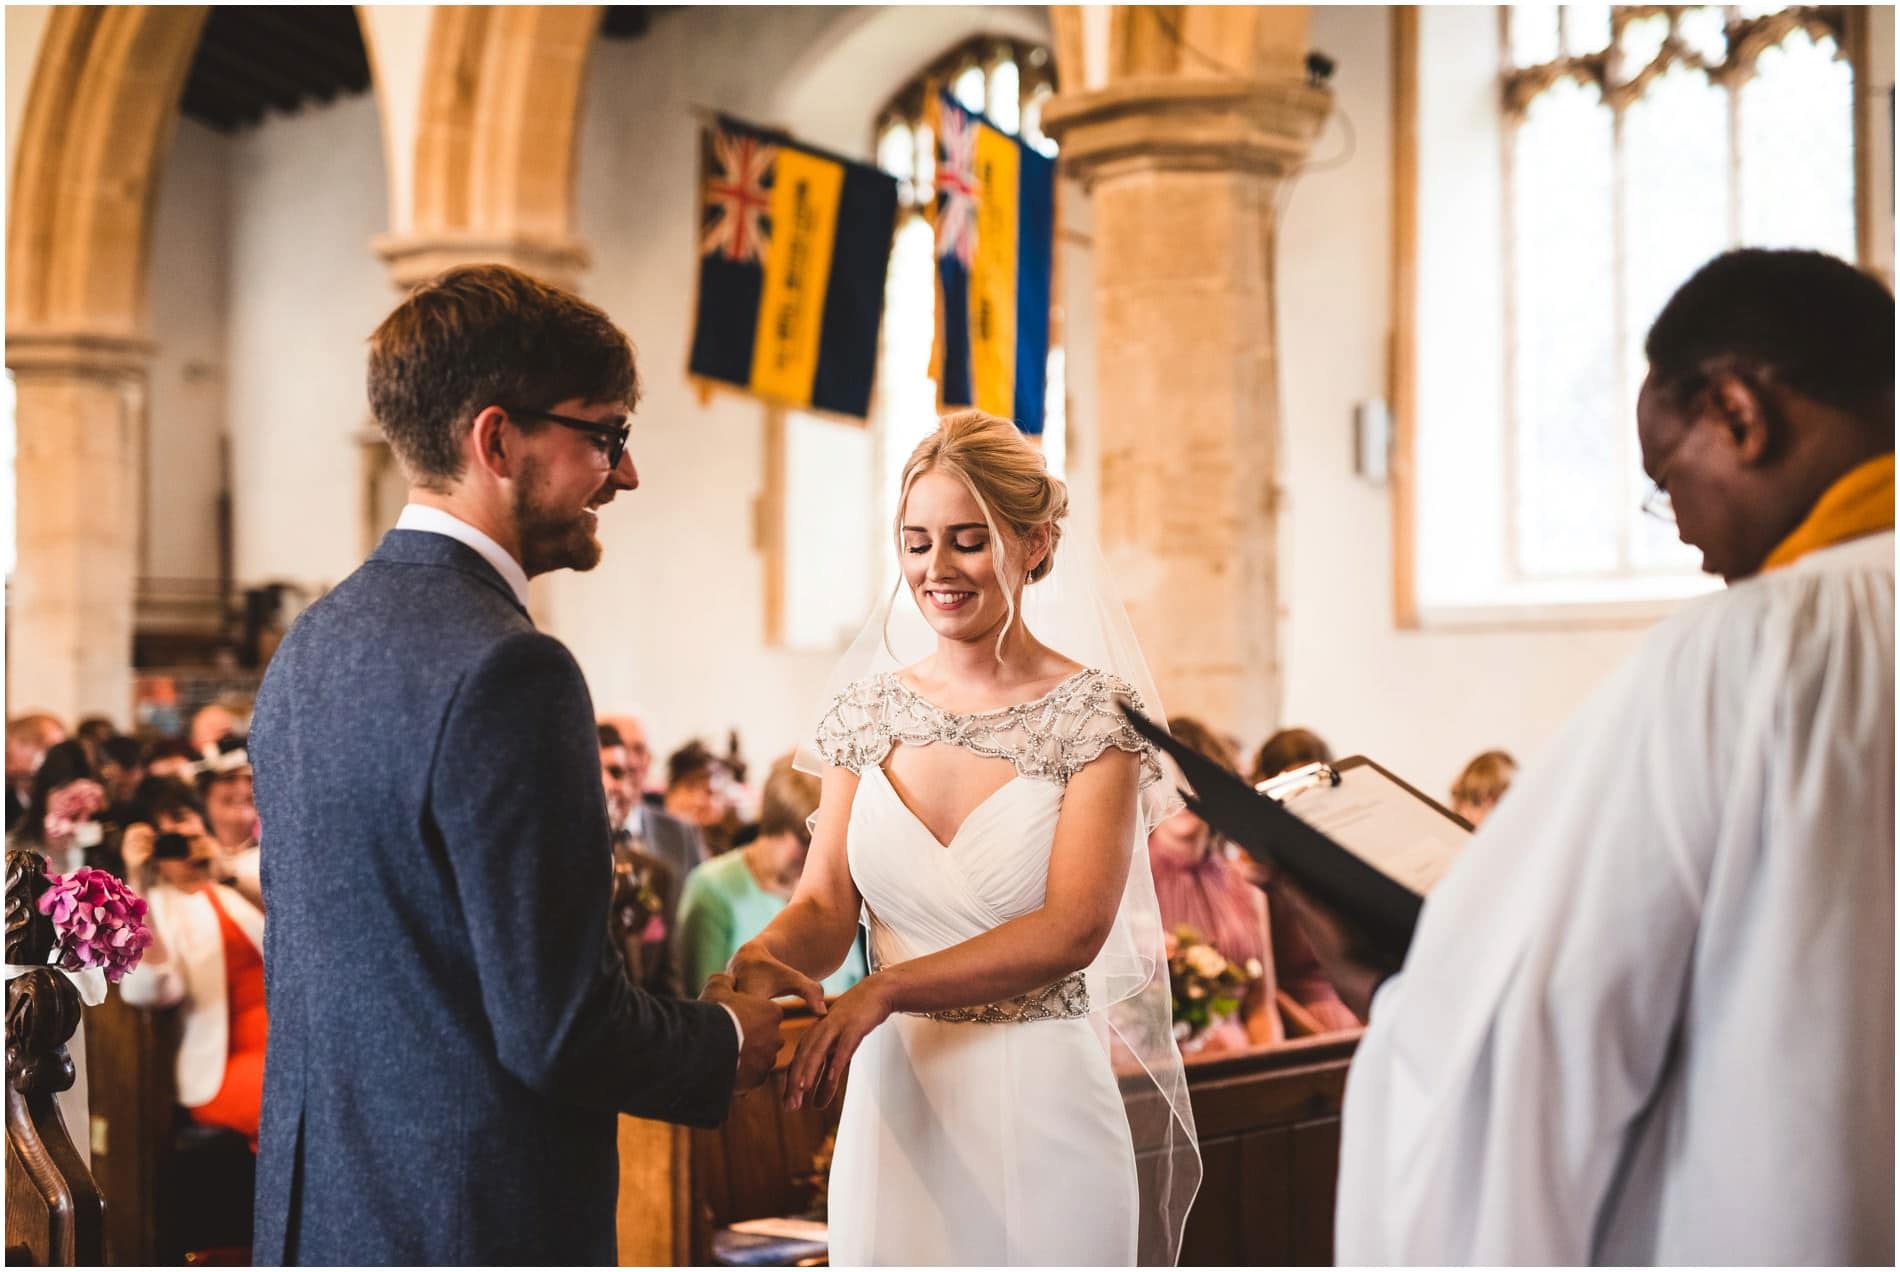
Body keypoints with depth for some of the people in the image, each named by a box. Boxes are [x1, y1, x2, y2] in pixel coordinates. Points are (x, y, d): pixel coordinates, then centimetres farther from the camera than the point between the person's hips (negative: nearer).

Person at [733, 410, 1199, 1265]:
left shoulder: (1097, 714, -7)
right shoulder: (867, 711, 5)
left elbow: (1073, 928, -16)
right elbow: (824, 904, 1)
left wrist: (883, 990, -25)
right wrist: (759, 959, -21)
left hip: (1042, 1110, -3)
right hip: (891, 1110, 3)